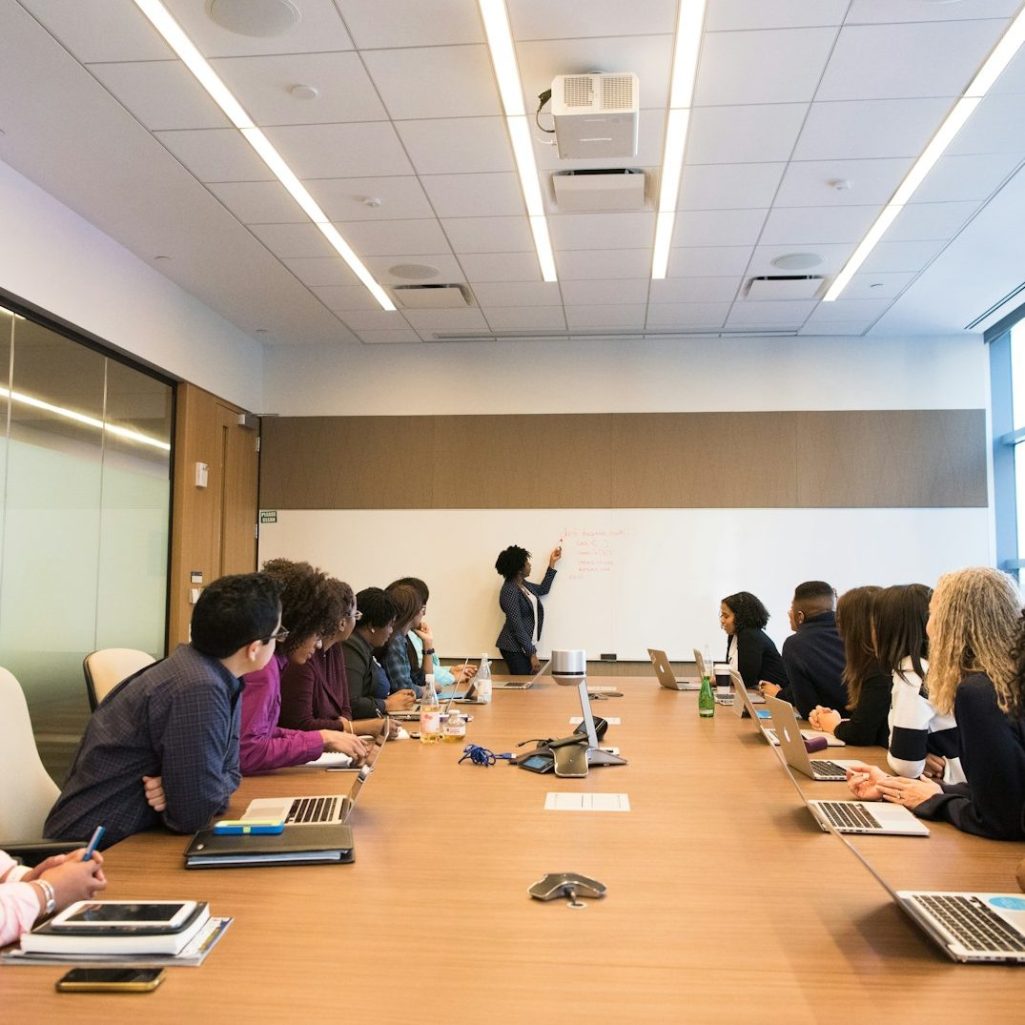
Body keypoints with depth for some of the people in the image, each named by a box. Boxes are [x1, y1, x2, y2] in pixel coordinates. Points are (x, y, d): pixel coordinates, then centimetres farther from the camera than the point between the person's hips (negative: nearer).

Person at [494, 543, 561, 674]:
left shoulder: (523, 584, 8)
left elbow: (543, 589, 27)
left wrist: (552, 562, 24)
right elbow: (517, 626, -22)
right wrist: (532, 654, -21)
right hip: (515, 648, -9)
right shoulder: (510, 591, -20)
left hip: (525, 646, 9)